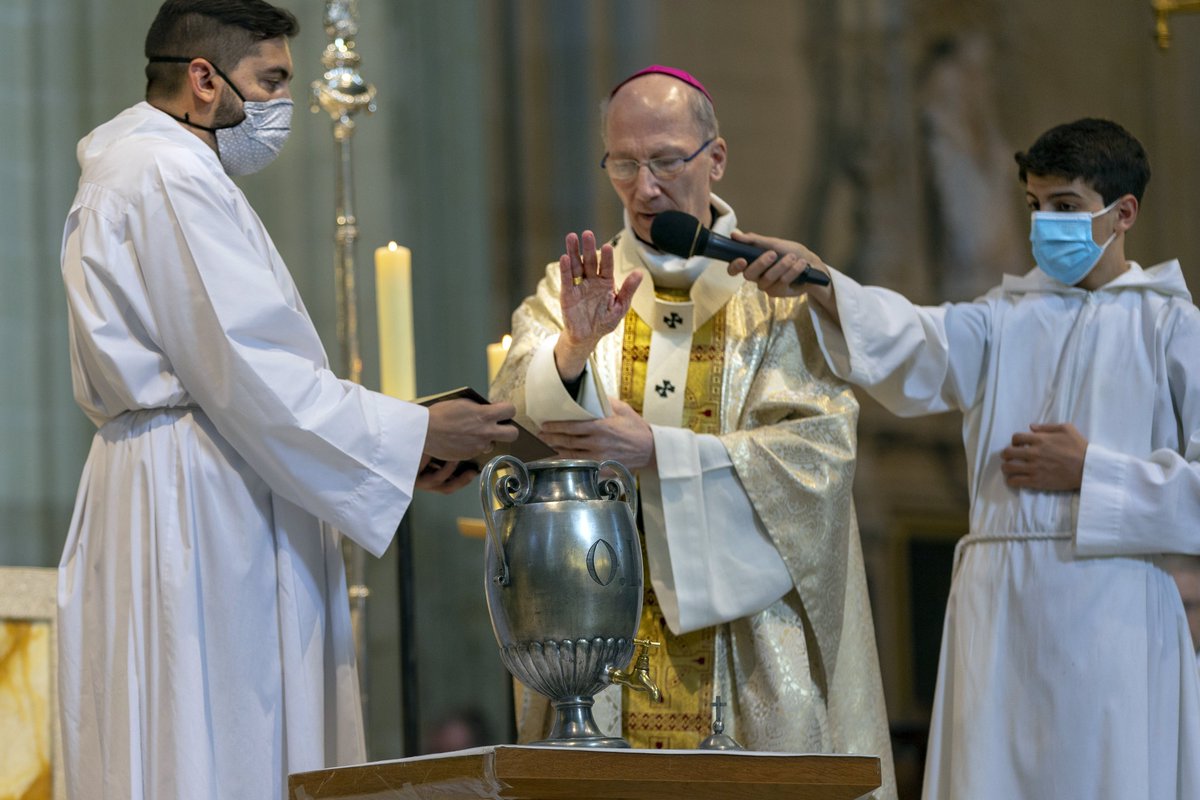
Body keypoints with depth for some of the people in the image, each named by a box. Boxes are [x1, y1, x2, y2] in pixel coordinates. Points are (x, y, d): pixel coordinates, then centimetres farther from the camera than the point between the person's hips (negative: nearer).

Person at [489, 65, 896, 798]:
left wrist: (656, 451, -15)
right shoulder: (572, 290, 10)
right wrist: (575, 347, -29)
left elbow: (818, 452, -8)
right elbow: (518, 418, -8)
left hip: (747, 632, -1)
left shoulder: (777, 292, 4)